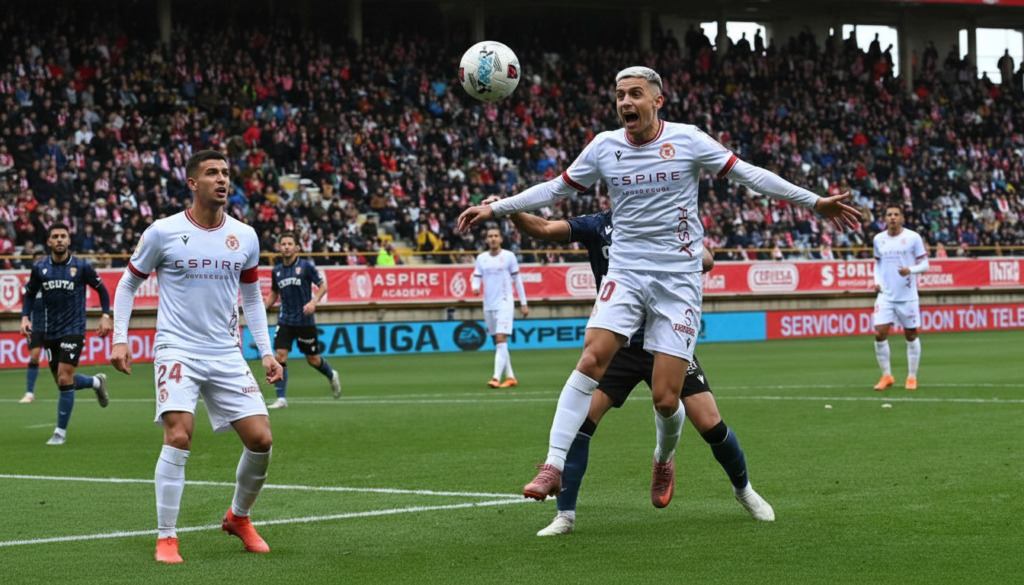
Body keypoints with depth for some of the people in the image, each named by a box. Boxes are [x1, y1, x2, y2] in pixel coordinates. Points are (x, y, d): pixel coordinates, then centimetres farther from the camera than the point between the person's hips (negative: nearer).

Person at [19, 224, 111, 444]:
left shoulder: (81, 266, -5)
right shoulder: (40, 268, 1)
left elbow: (101, 289, 7)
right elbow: (30, 294, 15)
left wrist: (106, 315, -3)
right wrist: (25, 317, -1)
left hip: (74, 330, -4)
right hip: (50, 332, 4)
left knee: (64, 379, -13)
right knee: (62, 381, 9)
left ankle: (60, 432, -2)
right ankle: (96, 382, 41)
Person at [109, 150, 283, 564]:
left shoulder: (245, 237, 6)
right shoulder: (163, 232, -4)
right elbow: (128, 284, 8)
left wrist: (266, 352, 11)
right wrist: (120, 338, -1)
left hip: (227, 355, 4)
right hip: (177, 350, -4)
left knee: (261, 440, -4)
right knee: (179, 435, -22)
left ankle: (238, 517, 23)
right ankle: (166, 538, -10)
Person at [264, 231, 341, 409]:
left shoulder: (306, 266, -7)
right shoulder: (276, 271, 6)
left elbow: (323, 286, -4)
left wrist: (314, 302, -21)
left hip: (304, 321, -3)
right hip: (285, 320, 3)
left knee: (313, 359, 7)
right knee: (280, 356, -12)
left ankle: (332, 376, 40)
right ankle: (281, 399, -8)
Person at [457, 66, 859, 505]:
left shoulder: (687, 140, -3)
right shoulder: (604, 146, 5)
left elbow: (749, 175, 2)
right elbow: (555, 189, 17)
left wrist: (815, 202, 0)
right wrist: (494, 209, 14)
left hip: (678, 279, -2)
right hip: (625, 271, 2)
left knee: (665, 398, -7)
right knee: (592, 359, -22)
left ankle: (664, 460, 26)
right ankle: (554, 465, -20)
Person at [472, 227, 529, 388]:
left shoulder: (509, 256, -1)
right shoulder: (481, 258, 7)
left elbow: (517, 279, 3)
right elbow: (476, 278, 7)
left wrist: (523, 303, 3)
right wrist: (475, 288, -18)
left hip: (504, 303, -5)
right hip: (488, 305, 5)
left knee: (501, 339, -16)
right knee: (498, 342, 9)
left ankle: (496, 378, -23)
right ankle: (510, 377, 19)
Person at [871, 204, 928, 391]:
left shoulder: (913, 237, -5)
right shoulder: (878, 239, 6)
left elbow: (924, 263, -2)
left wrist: (910, 270, -21)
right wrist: (877, 280, 3)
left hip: (907, 296, -2)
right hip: (885, 295, 2)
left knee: (911, 335, 5)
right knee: (880, 333, -9)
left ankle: (912, 377, 17)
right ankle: (886, 375, 5)